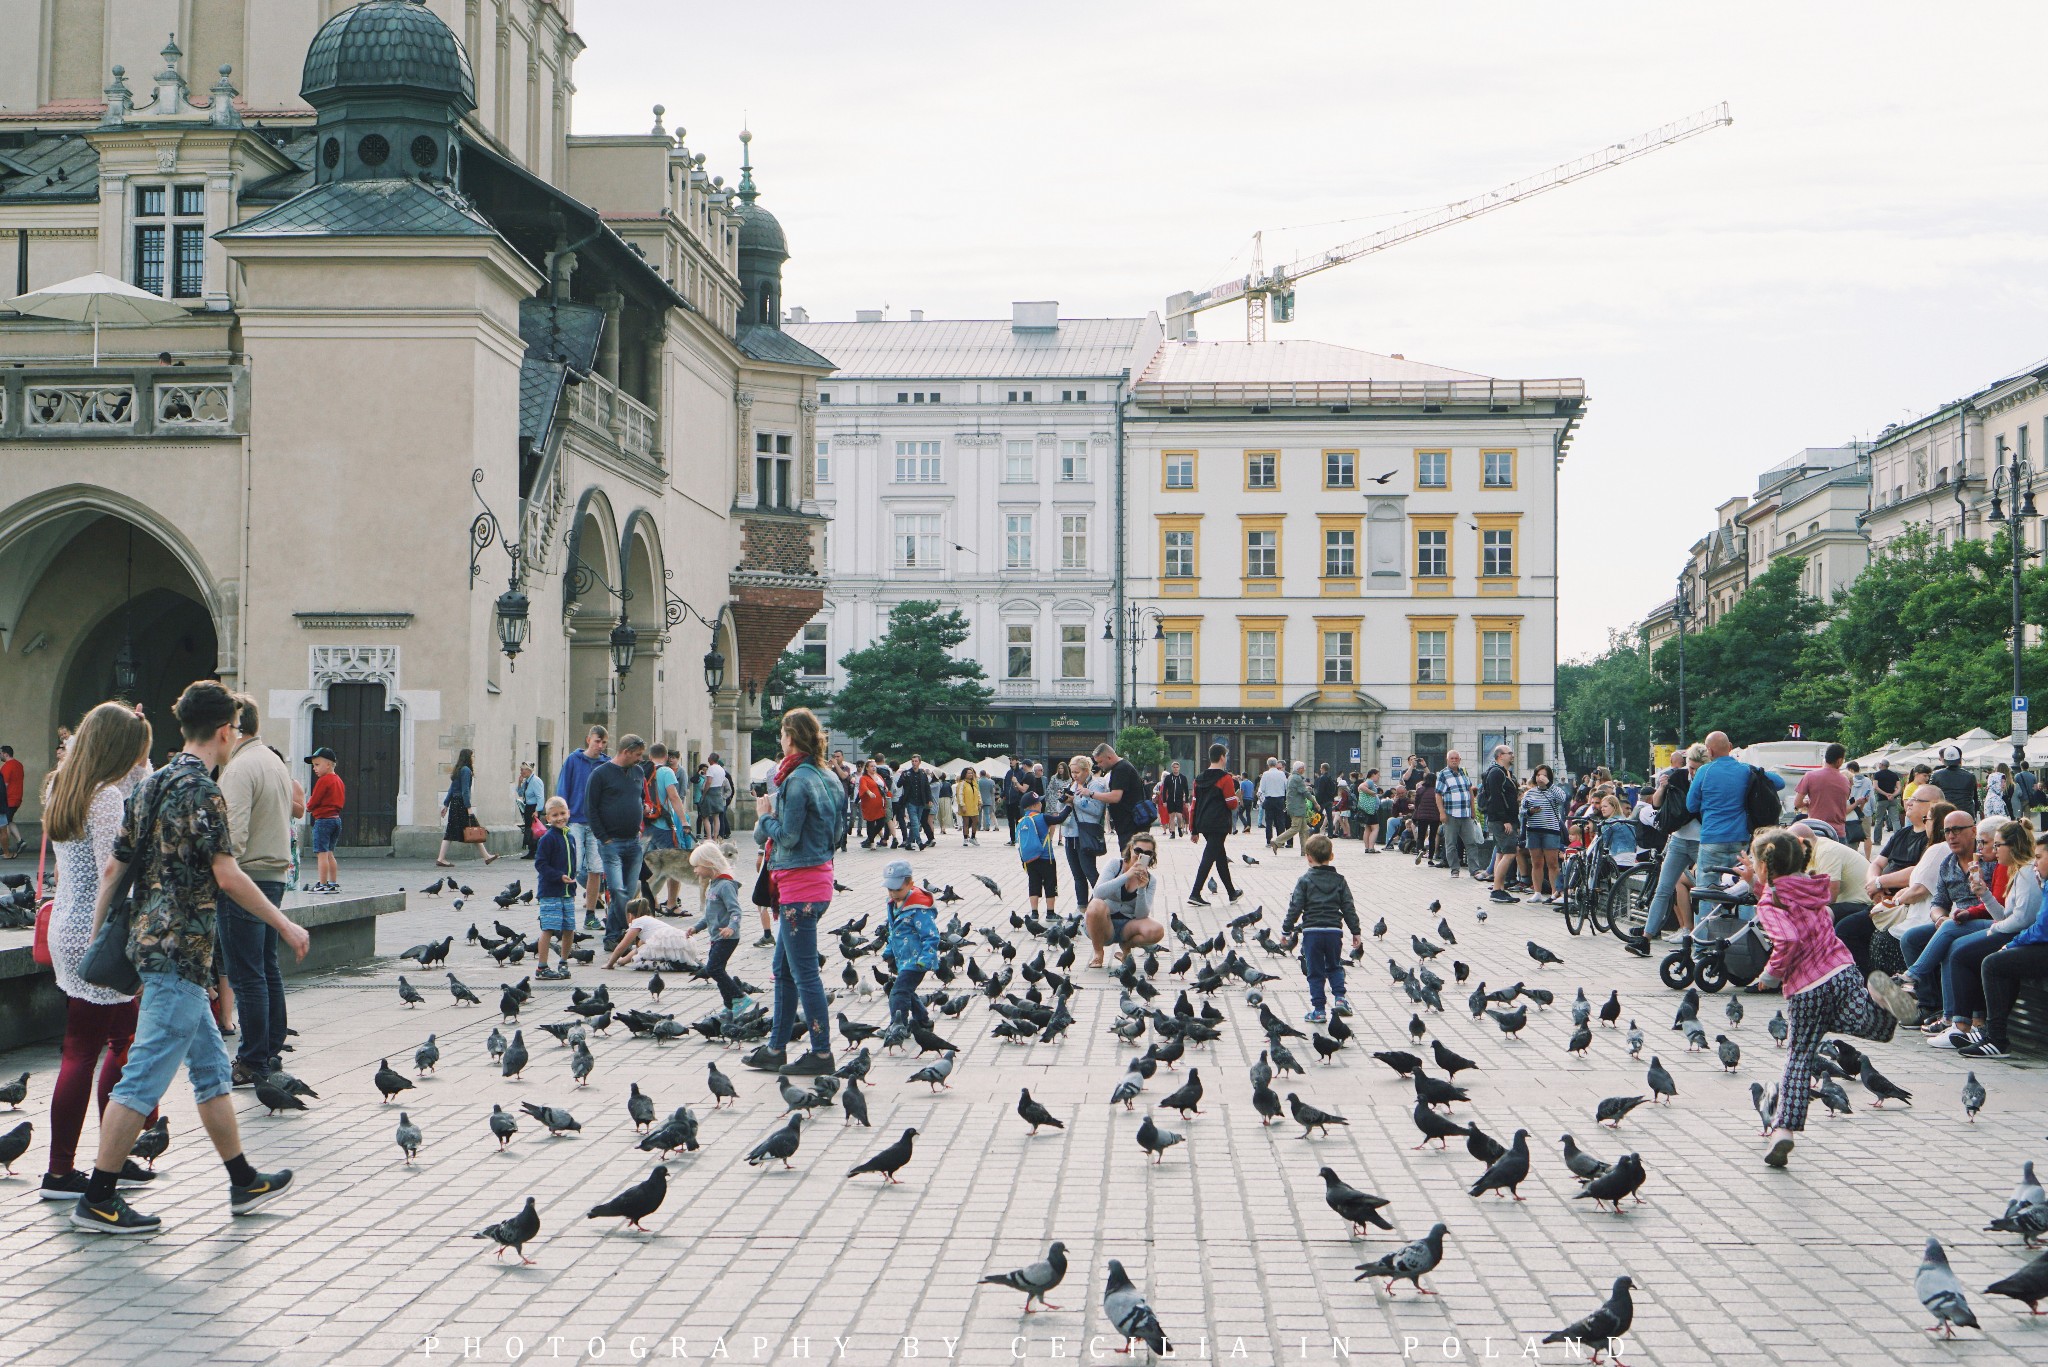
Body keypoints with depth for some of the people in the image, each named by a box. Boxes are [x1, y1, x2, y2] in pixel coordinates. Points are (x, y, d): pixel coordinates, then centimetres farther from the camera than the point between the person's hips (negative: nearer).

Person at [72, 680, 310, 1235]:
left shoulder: (152, 785, 13)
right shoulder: (200, 789, -14)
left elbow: (113, 868, 13)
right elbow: (226, 876, -17)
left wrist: (96, 941, 17)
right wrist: (286, 925, -9)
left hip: (151, 937, 10)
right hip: (181, 946, -10)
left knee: (212, 1066, 16)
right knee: (145, 1076, -6)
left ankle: (244, 1183, 23)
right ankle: (97, 1199, -3)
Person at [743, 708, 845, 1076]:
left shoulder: (797, 779, -17)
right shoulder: (825, 778, 12)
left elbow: (787, 836, -18)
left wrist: (766, 814, -3)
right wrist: (770, 816, 7)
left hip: (799, 887, -10)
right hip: (819, 882, 10)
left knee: (804, 973, -4)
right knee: (784, 970, 16)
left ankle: (821, 1054, 0)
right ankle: (775, 1049, 23)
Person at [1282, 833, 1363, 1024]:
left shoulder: (1305, 881, -3)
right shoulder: (1339, 880, 5)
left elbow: (1295, 908, -5)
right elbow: (1348, 908, 6)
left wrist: (1286, 929, 5)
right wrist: (1356, 932, 13)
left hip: (1312, 931, -3)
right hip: (1334, 931, 3)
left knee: (1315, 972, 6)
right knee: (1334, 967, 23)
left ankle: (1318, 1010, 6)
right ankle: (1339, 997, 4)